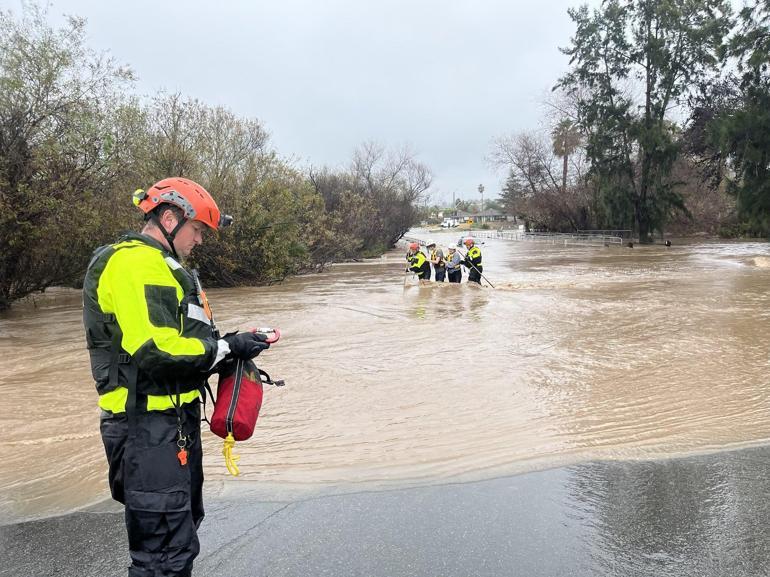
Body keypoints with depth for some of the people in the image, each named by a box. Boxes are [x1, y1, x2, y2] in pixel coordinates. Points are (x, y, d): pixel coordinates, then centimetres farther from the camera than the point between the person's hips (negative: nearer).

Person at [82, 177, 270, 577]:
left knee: (182, 526, 24)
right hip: (149, 426, -11)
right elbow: (154, 350, -26)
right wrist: (226, 347, -16)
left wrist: (226, 344, 3)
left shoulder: (159, 264, 18)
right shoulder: (133, 263, -17)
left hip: (175, 417, 11)